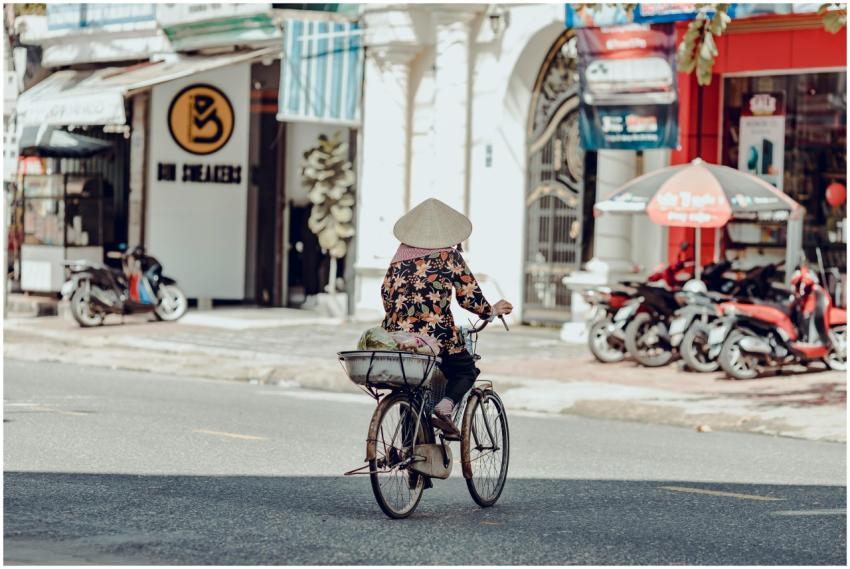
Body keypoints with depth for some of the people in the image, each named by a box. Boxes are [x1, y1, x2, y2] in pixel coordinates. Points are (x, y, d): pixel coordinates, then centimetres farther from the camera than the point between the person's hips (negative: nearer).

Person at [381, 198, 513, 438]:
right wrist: (492, 311, 19)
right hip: (437, 335, -4)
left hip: (397, 335, 4)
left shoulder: (401, 254, 12)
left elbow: (386, 292, 14)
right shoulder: (449, 255, 1)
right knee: (466, 370, 19)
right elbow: (469, 296, 1)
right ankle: (445, 406, -8)